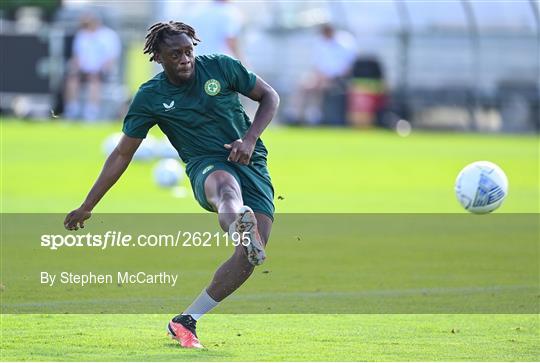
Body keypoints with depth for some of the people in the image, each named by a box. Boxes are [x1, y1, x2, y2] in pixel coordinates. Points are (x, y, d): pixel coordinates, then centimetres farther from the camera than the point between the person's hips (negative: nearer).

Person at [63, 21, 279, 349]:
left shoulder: (220, 67, 0)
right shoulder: (150, 98, 0)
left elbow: (270, 96, 11)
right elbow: (122, 155, 8)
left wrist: (250, 139, -7)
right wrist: (87, 207, 8)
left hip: (252, 165, 2)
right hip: (207, 168, -2)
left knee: (249, 257, -18)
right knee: (226, 187, -43)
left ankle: (186, 321, -8)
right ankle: (242, 229, -82)